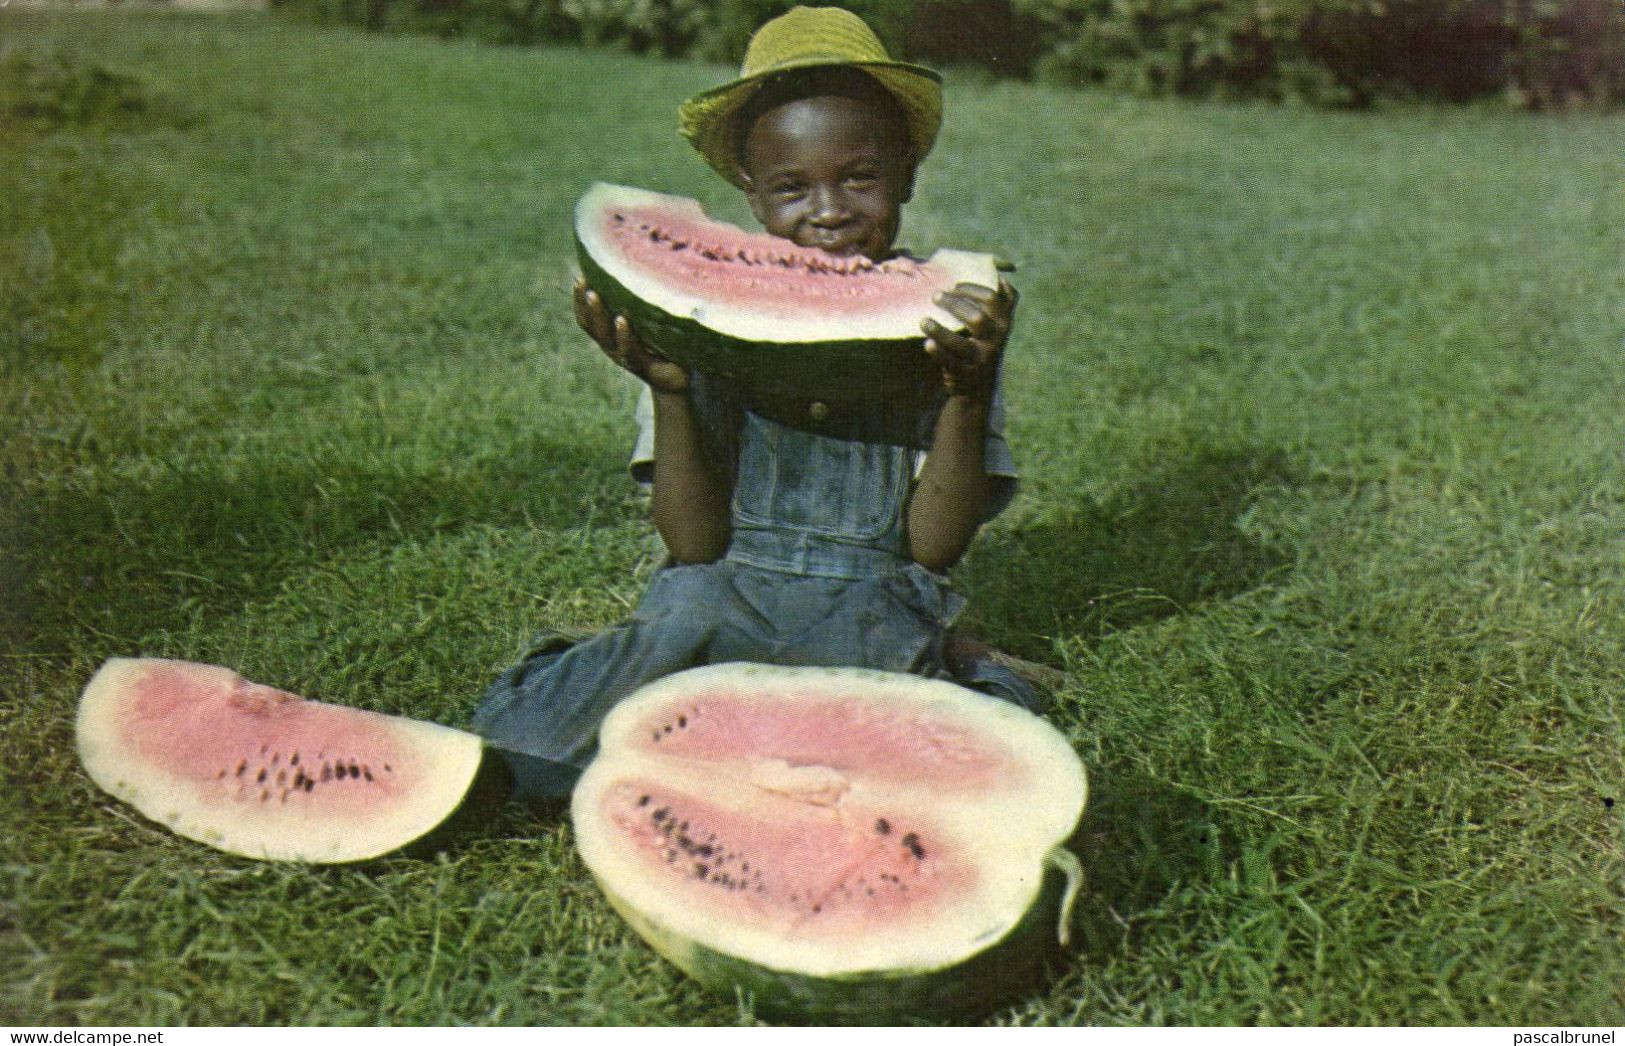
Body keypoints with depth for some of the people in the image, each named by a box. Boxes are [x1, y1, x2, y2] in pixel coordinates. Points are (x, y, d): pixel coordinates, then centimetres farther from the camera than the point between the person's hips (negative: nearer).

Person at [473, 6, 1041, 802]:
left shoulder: (942, 324, 0)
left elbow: (934, 546, -5)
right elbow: (695, 543, -4)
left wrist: (969, 395, -20)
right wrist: (670, 391, -18)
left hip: (878, 609, 1)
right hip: (730, 595, 0)